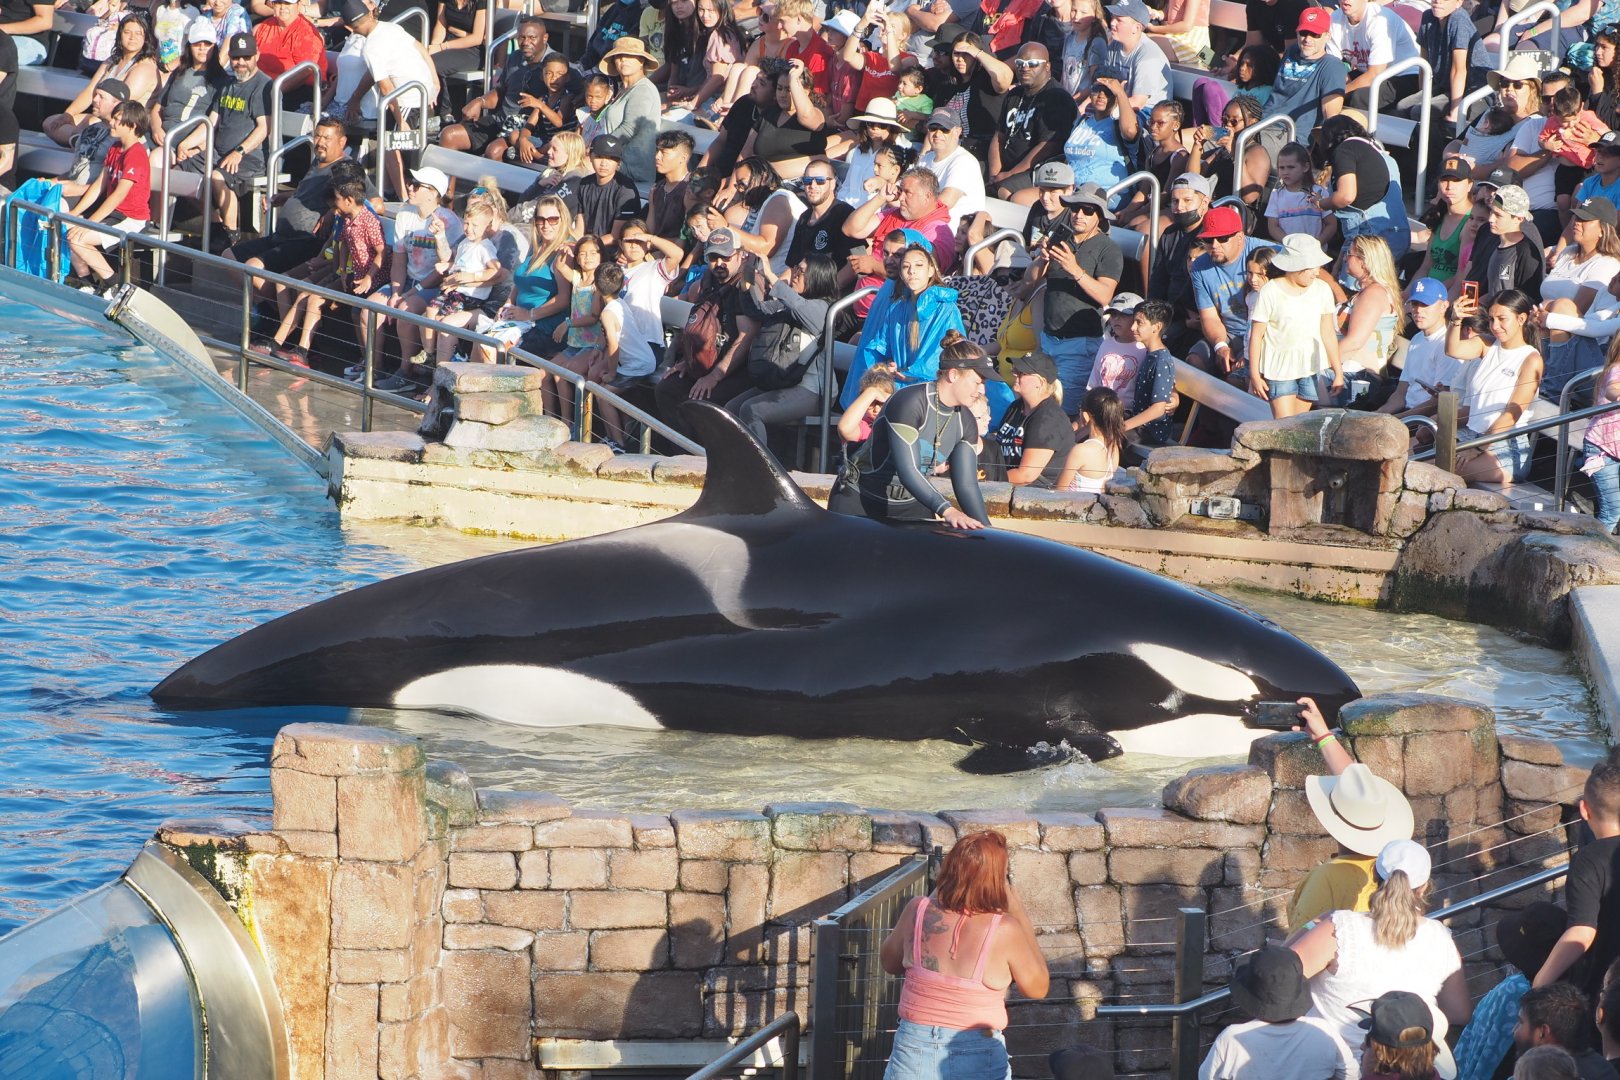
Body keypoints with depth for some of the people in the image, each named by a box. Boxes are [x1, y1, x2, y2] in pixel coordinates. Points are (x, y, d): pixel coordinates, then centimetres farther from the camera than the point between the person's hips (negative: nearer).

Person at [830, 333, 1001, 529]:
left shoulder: (965, 422, -2)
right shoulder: (909, 402, -24)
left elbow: (966, 484, -5)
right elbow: (907, 470, -33)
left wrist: (985, 528, -20)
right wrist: (946, 510, -43)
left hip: (911, 505, 6)